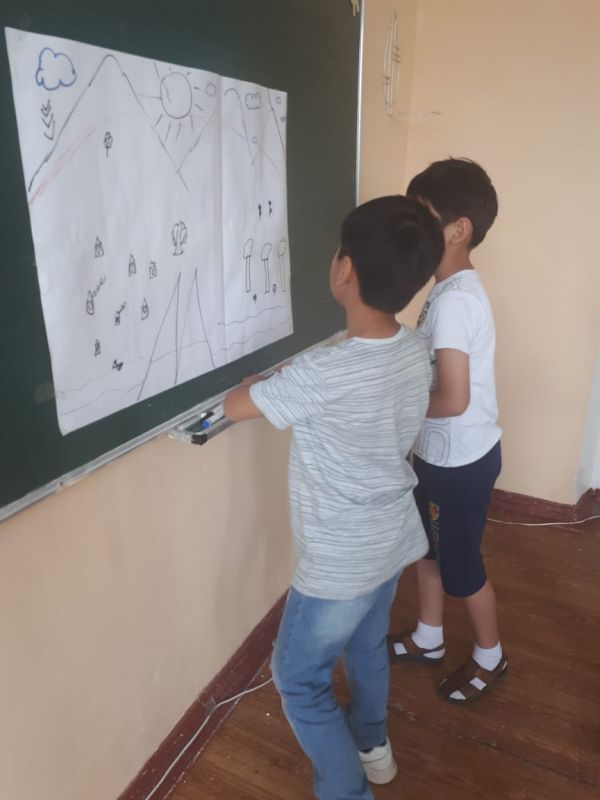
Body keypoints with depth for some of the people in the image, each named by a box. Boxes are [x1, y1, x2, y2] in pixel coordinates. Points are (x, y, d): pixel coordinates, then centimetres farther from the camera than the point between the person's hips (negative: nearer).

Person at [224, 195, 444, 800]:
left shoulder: (324, 373, -33)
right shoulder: (414, 349, -8)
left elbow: (234, 406, -17)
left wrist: (258, 382, 4)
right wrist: (288, 387, 9)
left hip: (341, 562, -7)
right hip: (391, 540, 8)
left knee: (297, 678, 16)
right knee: (366, 643, 31)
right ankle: (372, 744, 55)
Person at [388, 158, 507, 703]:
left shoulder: (453, 301, -27)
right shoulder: (455, 289, 5)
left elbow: (453, 399, -31)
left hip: (462, 460, -9)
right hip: (441, 453, 9)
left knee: (460, 564, 12)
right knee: (428, 545, 23)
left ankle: (490, 658, 38)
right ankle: (428, 639, 45)